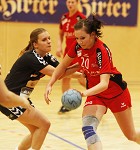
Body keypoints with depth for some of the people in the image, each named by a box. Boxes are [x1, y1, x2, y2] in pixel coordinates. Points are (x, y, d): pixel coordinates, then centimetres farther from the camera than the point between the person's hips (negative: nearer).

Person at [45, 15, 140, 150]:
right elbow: (63, 65, 1)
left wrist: (84, 93, -56)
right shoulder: (77, 45, -14)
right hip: (95, 93, 4)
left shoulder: (102, 51, -31)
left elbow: (104, 84, -39)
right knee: (88, 128, -24)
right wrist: (50, 85, -11)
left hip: (116, 92, -4)